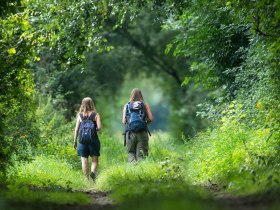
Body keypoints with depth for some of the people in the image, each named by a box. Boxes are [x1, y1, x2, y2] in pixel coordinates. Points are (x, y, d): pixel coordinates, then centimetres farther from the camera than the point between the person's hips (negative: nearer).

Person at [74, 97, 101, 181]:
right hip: (93, 139, -1)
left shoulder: (80, 115, 1)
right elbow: (99, 127, -11)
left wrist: (75, 141, 7)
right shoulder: (95, 115, -2)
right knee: (94, 160, 7)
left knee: (84, 160, 6)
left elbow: (76, 129, 0)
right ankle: (93, 172, -19)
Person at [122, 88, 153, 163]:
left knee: (131, 153, 9)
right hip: (142, 133, -1)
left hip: (130, 133, 1)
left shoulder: (126, 105, 4)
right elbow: (150, 119, -3)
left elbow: (124, 121, 2)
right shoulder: (145, 105, 2)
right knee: (141, 154, 2)